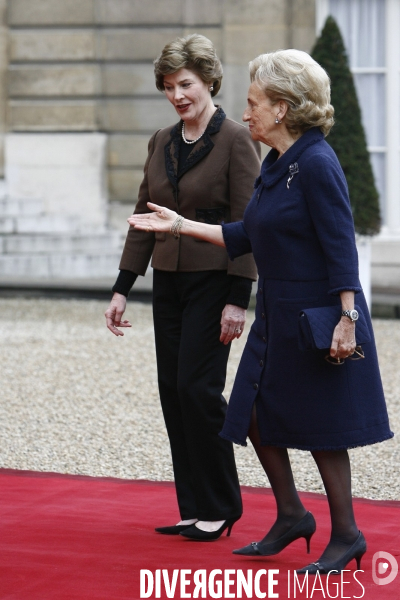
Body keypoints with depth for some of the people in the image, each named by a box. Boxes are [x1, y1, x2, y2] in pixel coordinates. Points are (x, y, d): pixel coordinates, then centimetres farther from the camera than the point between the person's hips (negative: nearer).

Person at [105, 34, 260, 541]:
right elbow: (143, 218, 14)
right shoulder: (161, 142, 10)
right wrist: (122, 289, 11)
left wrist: (237, 299, -17)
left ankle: (220, 508, 3)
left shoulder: (235, 140, -10)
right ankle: (194, 509, 13)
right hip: (168, 281, 7)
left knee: (197, 388, -10)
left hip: (213, 281, -7)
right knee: (172, 392, 6)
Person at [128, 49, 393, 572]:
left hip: (318, 315, -9)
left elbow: (342, 247, -21)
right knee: (256, 413, 12)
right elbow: (245, 236, 16)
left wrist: (346, 320, -24)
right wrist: (180, 225, 16)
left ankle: (347, 535, 12)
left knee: (320, 427, -1)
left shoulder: (317, 164, -18)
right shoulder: (275, 165, 10)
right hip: (277, 317, 9)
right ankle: (292, 516, 26)